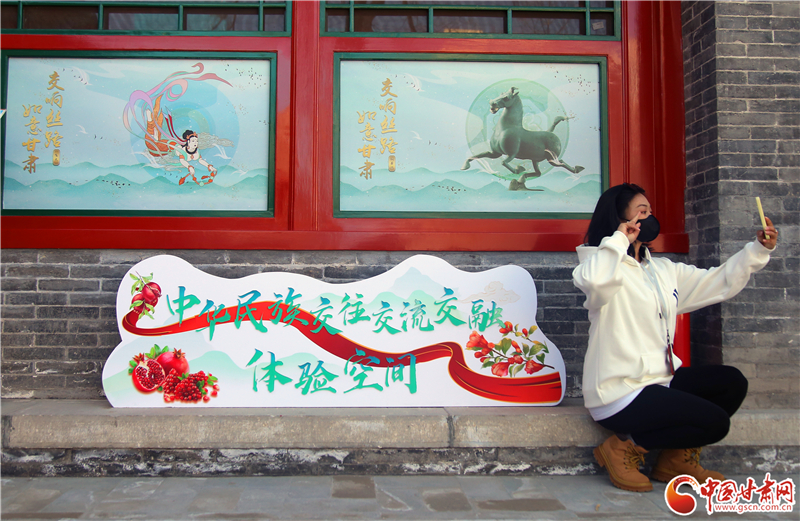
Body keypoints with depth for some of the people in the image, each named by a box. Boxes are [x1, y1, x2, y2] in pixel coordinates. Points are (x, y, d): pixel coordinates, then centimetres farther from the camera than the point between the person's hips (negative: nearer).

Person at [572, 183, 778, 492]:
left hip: (659, 379, 9)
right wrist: (619, 239, -25)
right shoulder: (610, 267, -12)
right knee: (714, 422, -14)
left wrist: (759, 249, 14)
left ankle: (677, 458, 12)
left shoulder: (664, 270, 16)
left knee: (732, 383, 3)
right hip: (620, 394, -9)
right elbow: (593, 281, -39)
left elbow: (720, 282, 23)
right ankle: (625, 448, -1)